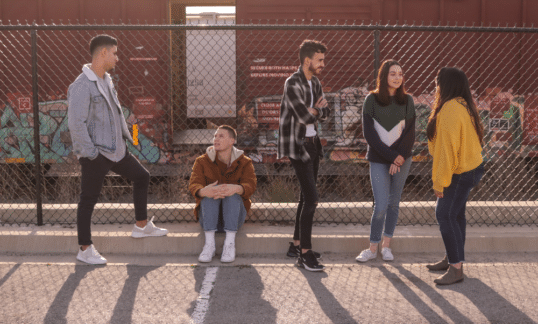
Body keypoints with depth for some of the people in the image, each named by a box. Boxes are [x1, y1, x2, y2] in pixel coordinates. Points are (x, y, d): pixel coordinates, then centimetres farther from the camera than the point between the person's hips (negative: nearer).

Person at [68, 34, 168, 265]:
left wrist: (126, 136, 15)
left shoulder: (107, 80, 10)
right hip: (95, 154, -9)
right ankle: (85, 249, 14)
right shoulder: (82, 86, -19)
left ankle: (142, 226, 30)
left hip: (115, 149, 9)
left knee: (141, 177, 17)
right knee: (88, 200, 2)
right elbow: (76, 124, -23)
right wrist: (91, 153, -21)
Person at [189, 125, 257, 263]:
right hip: (209, 216, 0)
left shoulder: (244, 163, 3)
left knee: (233, 194, -30)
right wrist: (203, 191, -40)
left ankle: (230, 243, -34)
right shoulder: (202, 162, 4)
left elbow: (250, 186, -16)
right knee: (211, 192, -29)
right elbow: (194, 185, -13)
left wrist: (236, 189, -42)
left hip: (235, 216, 0)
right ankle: (209, 243, -36)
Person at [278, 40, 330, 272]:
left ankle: (296, 245, 25)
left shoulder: (315, 83, 13)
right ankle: (305, 254, -6)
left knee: (307, 197, 13)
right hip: (297, 145, -9)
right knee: (311, 198, -12)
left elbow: (325, 113, 8)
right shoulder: (293, 83, -16)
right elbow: (304, 116, -23)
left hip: (312, 143, 9)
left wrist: (312, 110, -12)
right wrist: (317, 108, -3)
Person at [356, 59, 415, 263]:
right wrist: (391, 156, -11)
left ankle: (386, 245, 19)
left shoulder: (407, 101, 4)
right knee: (381, 205, -7)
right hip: (378, 160, -2)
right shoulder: (372, 100, -3)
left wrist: (400, 157, -12)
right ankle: (373, 248, 6)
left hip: (402, 159, 2)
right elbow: (369, 134, -7)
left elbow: (410, 132, 1)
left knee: (394, 202, 8)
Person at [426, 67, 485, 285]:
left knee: (445, 215, -9)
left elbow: (447, 148, -24)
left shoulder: (450, 109, -21)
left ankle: (456, 268, -6)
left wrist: (440, 182, -20)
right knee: (455, 214, 17)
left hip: (460, 174, -10)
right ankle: (452, 259, 27)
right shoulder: (463, 105, 12)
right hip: (470, 167, 10)